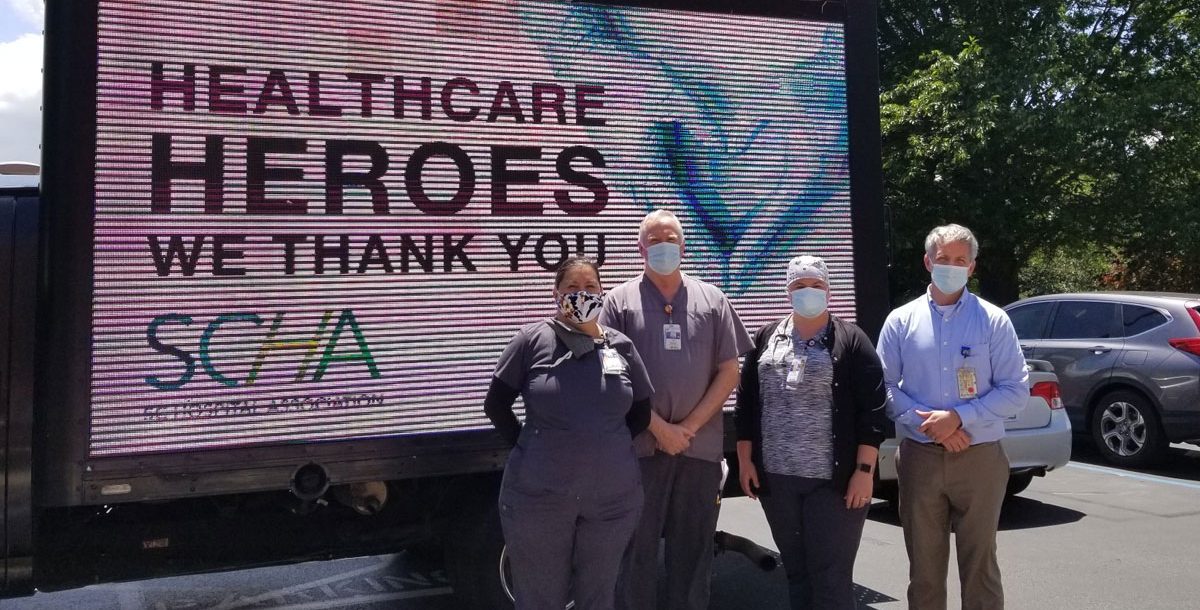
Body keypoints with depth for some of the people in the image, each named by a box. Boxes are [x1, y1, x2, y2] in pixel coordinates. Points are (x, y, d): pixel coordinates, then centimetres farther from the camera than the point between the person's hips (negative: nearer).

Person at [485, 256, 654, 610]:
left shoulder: (621, 346, 4)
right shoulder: (533, 340, -4)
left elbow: (641, 413, 13)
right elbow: (496, 404, 1)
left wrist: (607, 446, 5)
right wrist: (527, 446, -2)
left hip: (613, 498, 3)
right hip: (539, 497, -2)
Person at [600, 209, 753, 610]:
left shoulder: (712, 300, 9)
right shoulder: (621, 301, 4)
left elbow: (728, 372, 5)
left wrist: (689, 426, -6)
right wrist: (660, 428, -9)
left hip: (700, 446, 2)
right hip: (639, 445, -2)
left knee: (693, 550, 11)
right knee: (637, 549, 6)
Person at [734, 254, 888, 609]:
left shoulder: (851, 340, -2)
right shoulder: (766, 339, 9)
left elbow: (872, 410, -7)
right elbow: (746, 403, 11)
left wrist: (864, 470, -12)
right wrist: (746, 460, 5)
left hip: (833, 481, -4)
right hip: (776, 478, 4)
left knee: (831, 577, -1)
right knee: (796, 572, 14)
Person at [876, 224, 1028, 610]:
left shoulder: (993, 321, 1)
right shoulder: (901, 321, 4)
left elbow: (1016, 392, -3)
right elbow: (885, 386, 0)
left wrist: (959, 417, -15)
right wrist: (927, 422, -13)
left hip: (979, 458, -1)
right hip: (920, 458, 1)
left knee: (979, 564, 7)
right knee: (924, 565, 10)